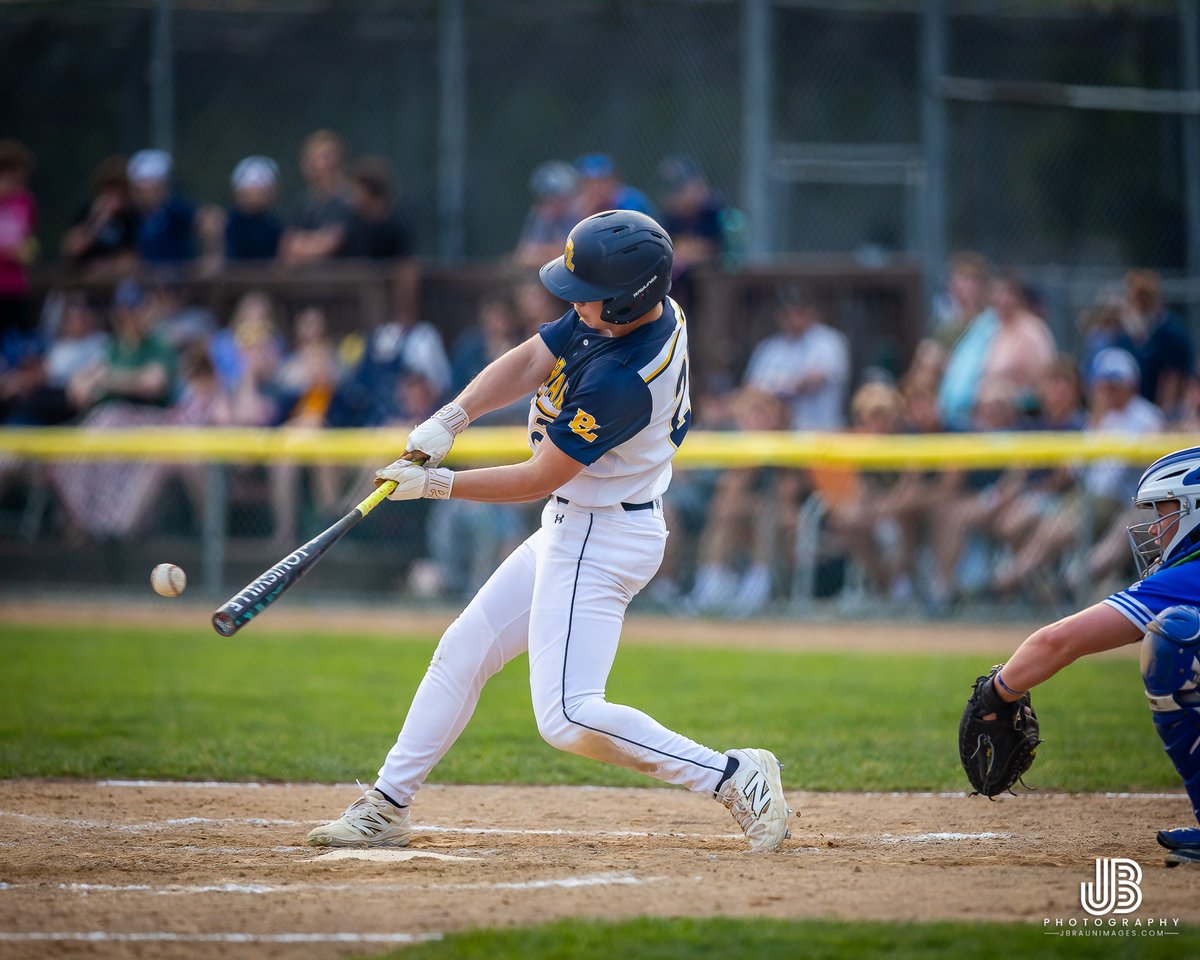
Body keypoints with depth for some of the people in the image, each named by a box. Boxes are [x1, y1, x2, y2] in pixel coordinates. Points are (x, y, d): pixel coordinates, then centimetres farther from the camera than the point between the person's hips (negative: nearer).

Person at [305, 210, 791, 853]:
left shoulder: (624, 379, -30)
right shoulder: (614, 312, -5)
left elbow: (539, 479, -22)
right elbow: (531, 360, 2)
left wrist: (433, 485, -14)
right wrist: (451, 418, -13)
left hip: (600, 543, -10)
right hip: (569, 529, 10)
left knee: (568, 718, -16)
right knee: (462, 653, 15)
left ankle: (735, 777, -10)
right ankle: (385, 808, 23)